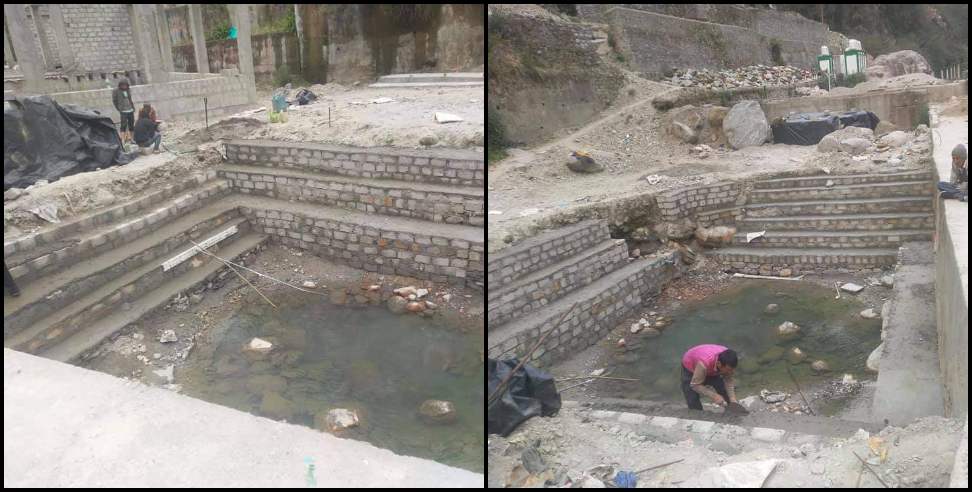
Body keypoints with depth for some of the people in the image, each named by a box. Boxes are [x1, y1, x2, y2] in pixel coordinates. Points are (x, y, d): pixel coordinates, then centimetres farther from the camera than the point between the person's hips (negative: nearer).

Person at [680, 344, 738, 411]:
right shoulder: (704, 363, -45)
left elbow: (728, 381, -20)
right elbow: (695, 385, -37)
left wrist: (733, 399, -33)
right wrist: (714, 396, -43)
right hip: (690, 369, -5)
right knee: (693, 403, -17)